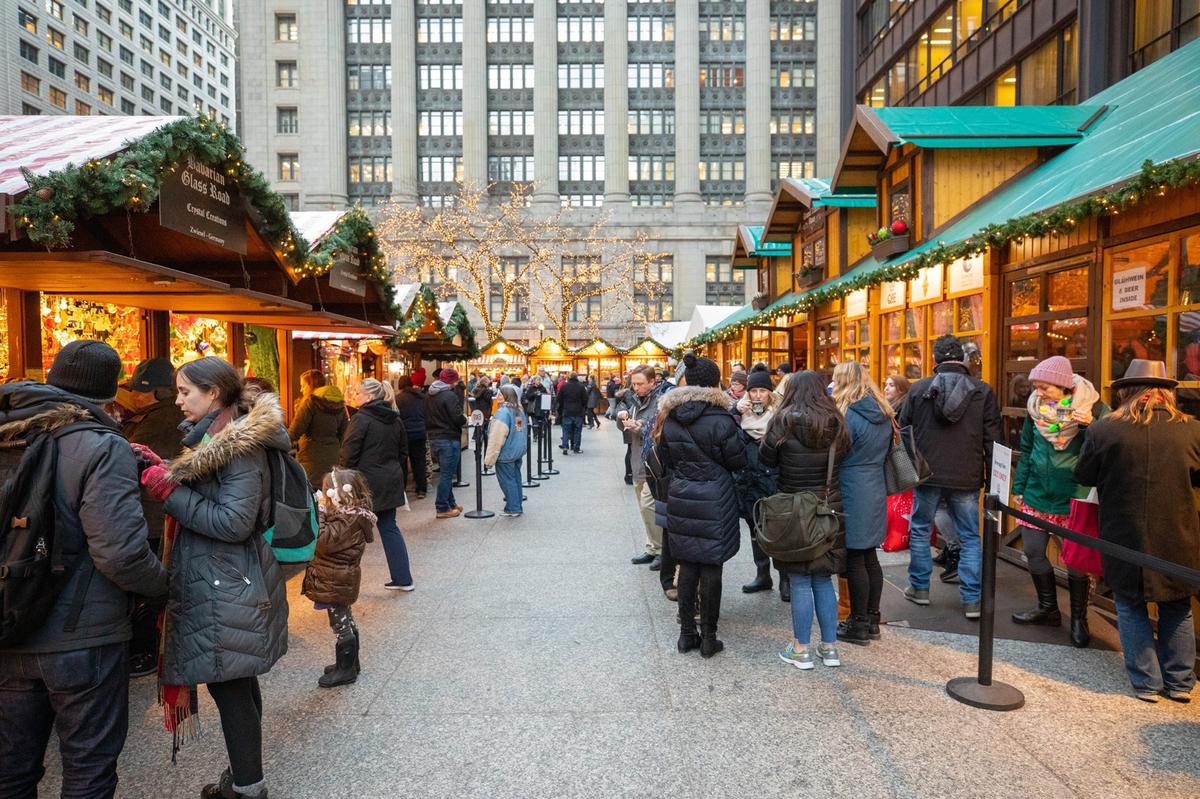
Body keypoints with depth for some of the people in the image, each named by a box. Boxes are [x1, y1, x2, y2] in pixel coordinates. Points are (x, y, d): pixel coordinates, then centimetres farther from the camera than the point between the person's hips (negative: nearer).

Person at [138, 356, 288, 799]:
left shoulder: (240, 446, -18)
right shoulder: (213, 437, 13)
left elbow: (233, 522, -23)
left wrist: (170, 491, -19)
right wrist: (165, 474, 4)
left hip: (228, 592, -10)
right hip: (219, 584, 10)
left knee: (231, 688, 1)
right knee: (237, 684, 19)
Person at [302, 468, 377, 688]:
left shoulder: (347, 519, -24)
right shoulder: (350, 513, 6)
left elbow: (324, 541, -30)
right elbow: (329, 539, 10)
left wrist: (319, 511, -27)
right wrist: (322, 510, -2)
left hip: (335, 583, -10)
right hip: (342, 579, 10)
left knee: (340, 624, 3)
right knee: (346, 621, 21)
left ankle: (345, 670, 15)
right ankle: (350, 663, 35)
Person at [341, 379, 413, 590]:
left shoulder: (361, 419, -13)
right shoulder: (395, 420, 9)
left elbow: (348, 455, -14)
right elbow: (403, 452, 15)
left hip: (366, 483, -7)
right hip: (390, 483, 7)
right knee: (389, 527, 15)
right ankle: (403, 578, 17)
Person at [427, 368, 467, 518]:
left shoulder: (431, 395, 9)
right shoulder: (450, 396, -17)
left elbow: (427, 418, 13)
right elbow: (458, 418, -21)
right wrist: (465, 419, -1)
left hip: (434, 438, 9)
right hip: (449, 439, -9)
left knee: (445, 473, 19)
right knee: (446, 474, -2)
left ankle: (450, 503, 27)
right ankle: (442, 508, 2)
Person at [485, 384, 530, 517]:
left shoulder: (503, 413, -20)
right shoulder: (519, 411, 6)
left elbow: (496, 439, -21)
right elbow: (523, 432, 16)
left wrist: (489, 459, -15)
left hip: (506, 455, -8)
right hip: (518, 452, 8)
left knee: (507, 480, 1)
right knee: (516, 478, 15)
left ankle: (513, 508, 5)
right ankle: (518, 506, 22)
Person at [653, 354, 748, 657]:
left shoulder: (669, 417, 1)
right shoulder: (719, 418, -16)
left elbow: (663, 458, 10)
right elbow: (738, 460, -7)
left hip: (680, 497, 5)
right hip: (714, 501, -5)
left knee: (687, 564, 13)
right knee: (711, 567, 4)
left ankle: (687, 633, 21)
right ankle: (708, 638, 14)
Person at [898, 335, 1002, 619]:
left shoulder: (919, 388, -3)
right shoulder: (983, 391, -3)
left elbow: (903, 430, 3)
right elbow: (992, 438, -2)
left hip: (926, 475, 0)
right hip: (967, 478, 0)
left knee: (920, 531, 16)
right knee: (970, 537, 10)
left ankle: (919, 588, 25)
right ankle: (971, 599, 10)